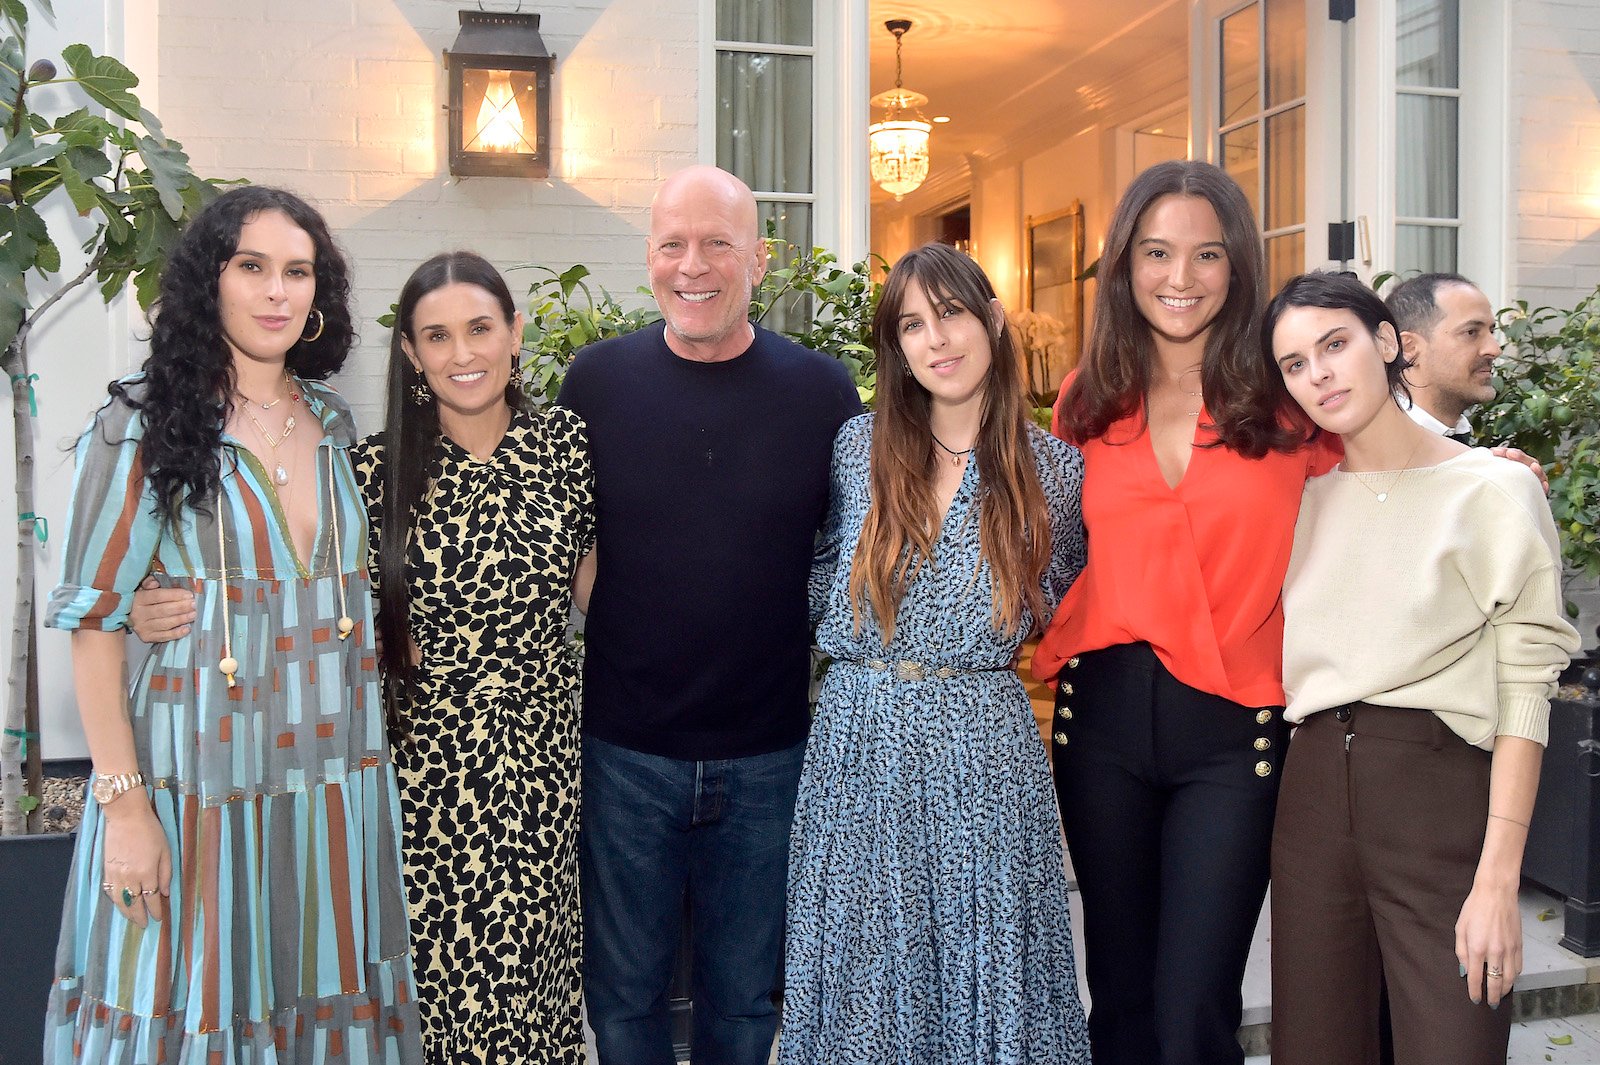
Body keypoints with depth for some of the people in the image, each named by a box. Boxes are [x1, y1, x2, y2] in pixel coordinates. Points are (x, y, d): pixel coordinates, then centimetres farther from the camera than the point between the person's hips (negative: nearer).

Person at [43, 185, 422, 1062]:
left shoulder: (335, 424, 9)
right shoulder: (145, 425, -6)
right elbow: (95, 620, -8)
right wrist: (123, 801, -13)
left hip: (338, 782, 4)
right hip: (200, 784, -4)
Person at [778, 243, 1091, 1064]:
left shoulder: (1053, 468, 0)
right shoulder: (858, 446, 2)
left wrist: (977, 645, 7)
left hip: (985, 755, -1)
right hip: (858, 743, 1)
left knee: (985, 973, 9)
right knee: (865, 983, 11)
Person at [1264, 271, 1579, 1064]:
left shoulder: (1492, 489, -4)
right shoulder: (1305, 499, 11)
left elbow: (1524, 695, -8)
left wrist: (1498, 880, -13)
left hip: (1440, 791, -4)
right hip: (1313, 791, 5)